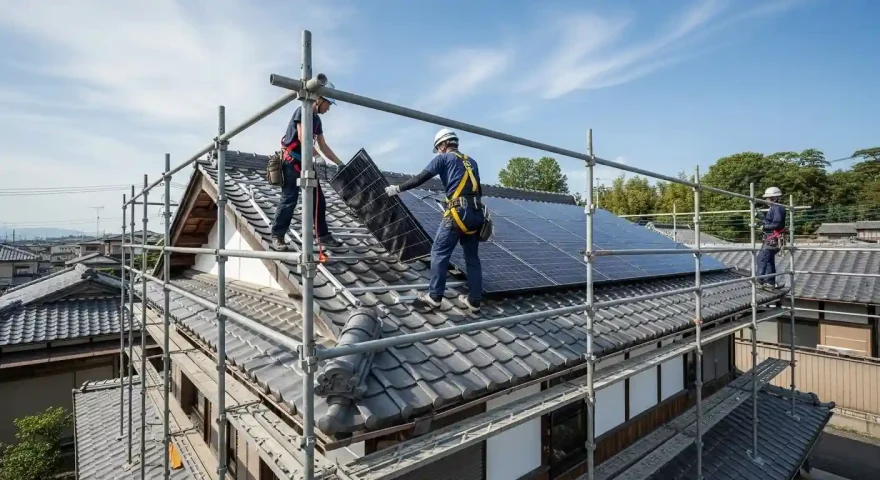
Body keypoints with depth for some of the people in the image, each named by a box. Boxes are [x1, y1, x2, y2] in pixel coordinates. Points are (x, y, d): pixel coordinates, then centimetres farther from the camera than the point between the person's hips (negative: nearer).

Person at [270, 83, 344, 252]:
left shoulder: (317, 120, 18)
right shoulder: (302, 111, -6)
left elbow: (323, 146, 18)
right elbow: (302, 137, -17)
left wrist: (339, 163, 14)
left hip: (305, 162, 8)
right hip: (292, 161, -8)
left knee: (319, 200, 5)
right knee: (289, 199, -11)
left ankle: (323, 236, 11)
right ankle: (277, 236, -2)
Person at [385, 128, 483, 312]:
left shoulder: (444, 158, 6)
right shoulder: (471, 161, 23)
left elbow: (421, 178, -1)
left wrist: (398, 188, 7)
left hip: (458, 212, -6)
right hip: (476, 213, 6)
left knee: (439, 253, 4)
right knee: (472, 257, 11)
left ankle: (434, 296, 7)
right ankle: (474, 300, 16)